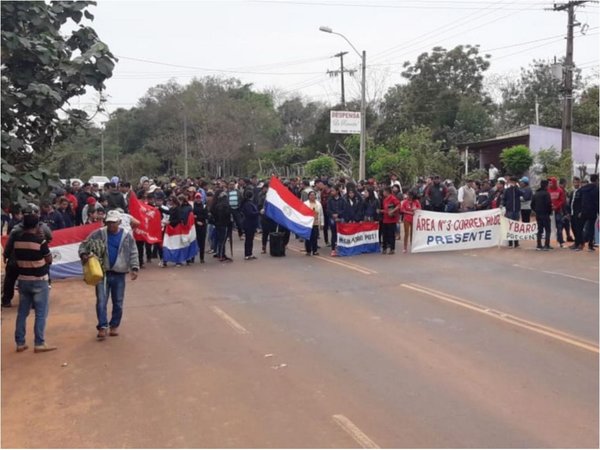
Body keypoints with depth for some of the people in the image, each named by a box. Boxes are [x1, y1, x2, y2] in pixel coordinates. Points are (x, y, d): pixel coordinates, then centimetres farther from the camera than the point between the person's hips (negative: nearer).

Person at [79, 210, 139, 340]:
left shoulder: (127, 236, -3)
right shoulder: (98, 234, -5)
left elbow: (133, 253, 1)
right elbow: (84, 245, 1)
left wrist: (134, 268, -11)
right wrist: (83, 254, -19)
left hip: (119, 274, 1)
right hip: (102, 273, -1)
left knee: (118, 302, 9)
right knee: (101, 301, -5)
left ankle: (114, 325, 24)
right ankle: (102, 326, 1)